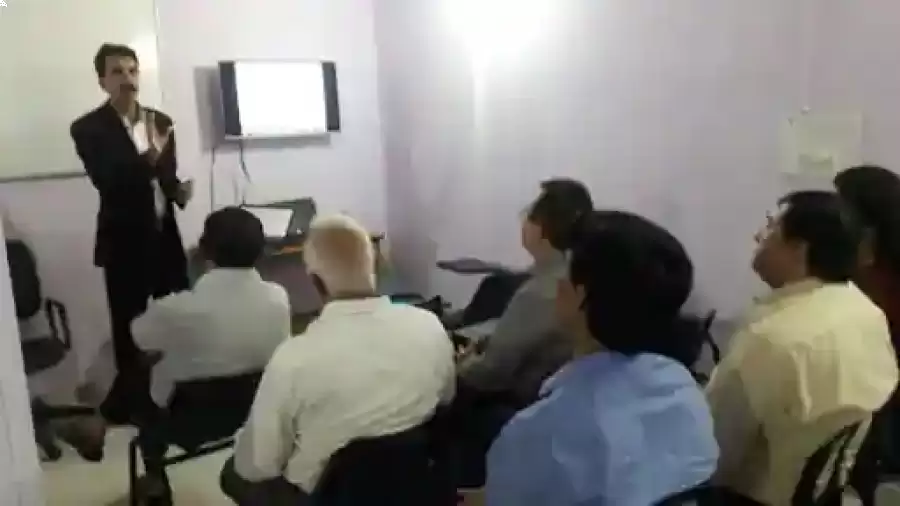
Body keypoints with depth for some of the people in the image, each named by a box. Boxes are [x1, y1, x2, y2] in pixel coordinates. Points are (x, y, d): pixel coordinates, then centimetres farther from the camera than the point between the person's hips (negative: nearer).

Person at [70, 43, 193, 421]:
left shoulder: (161, 121, 7)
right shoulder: (88, 129, -9)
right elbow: (106, 181, -22)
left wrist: (179, 190, -8)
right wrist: (148, 158, -37)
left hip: (166, 236, 4)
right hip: (124, 242, -4)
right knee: (129, 326, 7)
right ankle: (133, 397, 21)